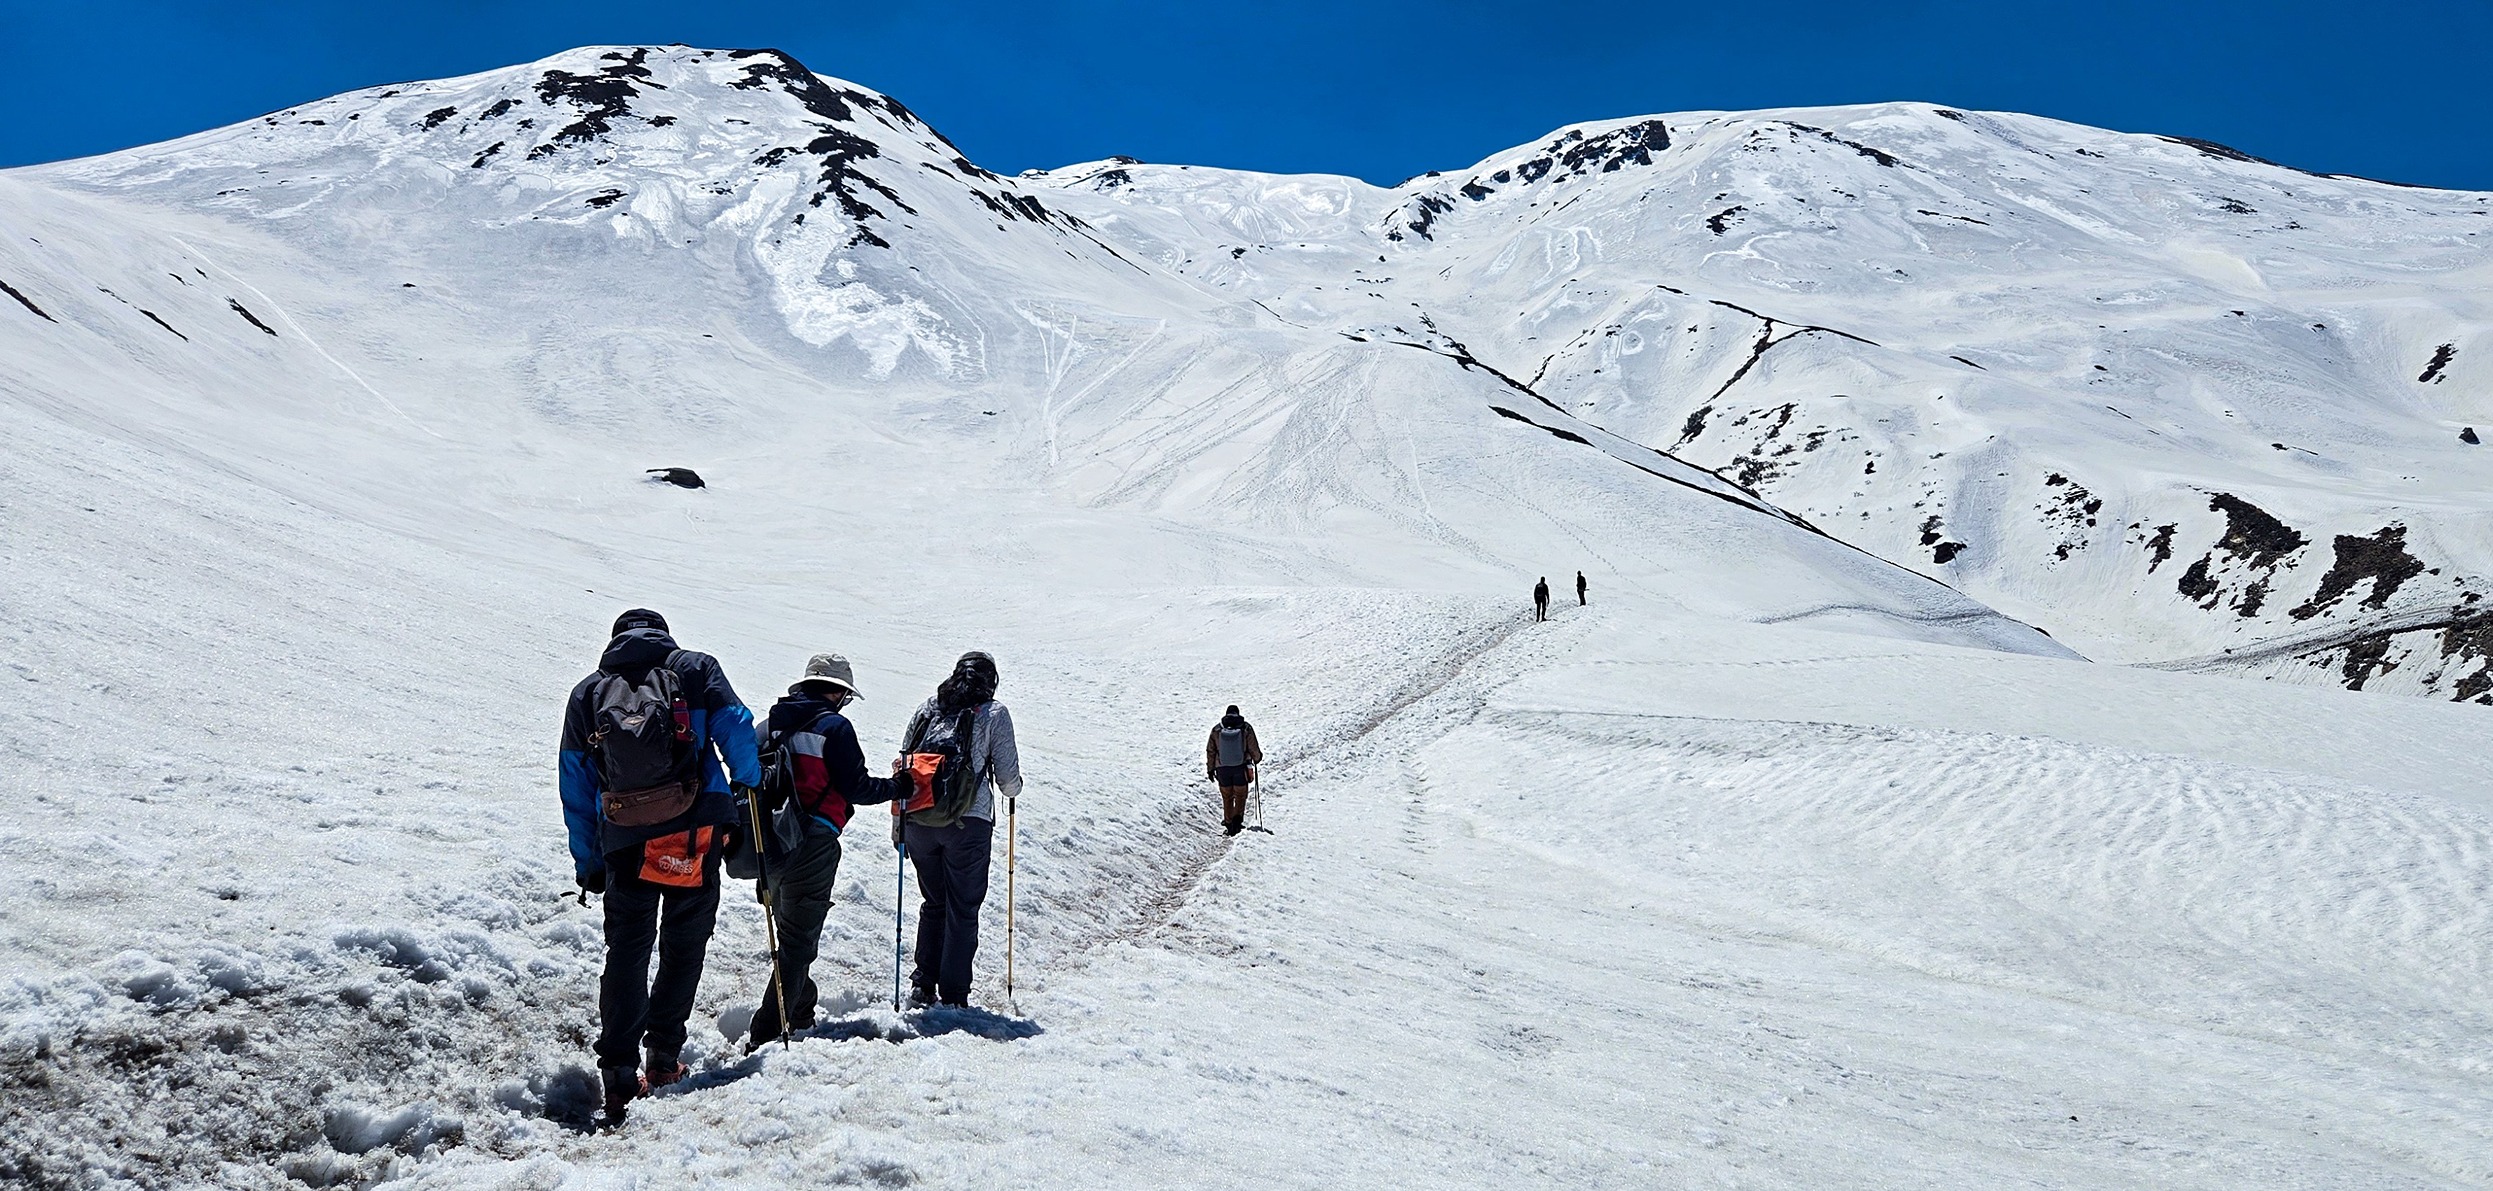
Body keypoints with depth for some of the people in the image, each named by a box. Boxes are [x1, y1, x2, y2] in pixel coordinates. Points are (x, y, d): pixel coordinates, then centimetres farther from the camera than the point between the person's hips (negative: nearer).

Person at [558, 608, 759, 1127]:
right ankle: (664, 1058, 15)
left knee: (626, 951, 9)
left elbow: (576, 788, 15)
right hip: (696, 831, -2)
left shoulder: (587, 693, 15)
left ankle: (619, 1075, 1)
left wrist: (587, 864, 19)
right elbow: (735, 730, -6)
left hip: (625, 844, 2)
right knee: (683, 945, 13)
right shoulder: (696, 669, 8)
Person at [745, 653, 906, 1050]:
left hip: (771, 844, 7)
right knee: (799, 939, -3)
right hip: (812, 846, -7)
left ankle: (801, 1014, 36)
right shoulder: (834, 727, -9)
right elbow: (855, 788, -11)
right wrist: (898, 786, 4)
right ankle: (767, 1034, -10)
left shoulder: (773, 723, 10)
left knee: (790, 928, 22)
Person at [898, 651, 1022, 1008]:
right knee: (962, 910, 5)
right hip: (968, 822, -4)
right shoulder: (994, 713, 2)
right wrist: (1012, 790, 24)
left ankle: (923, 984, 15)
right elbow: (1008, 777, 0)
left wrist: (898, 826, 19)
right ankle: (953, 996, 3)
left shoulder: (926, 710, 13)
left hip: (918, 821, 4)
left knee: (933, 904, 19)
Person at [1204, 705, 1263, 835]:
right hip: (1241, 768, -1)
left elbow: (1210, 751, 4)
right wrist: (1257, 758, 19)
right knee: (1240, 795, 10)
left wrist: (1210, 769, 14)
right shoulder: (1246, 728, -7)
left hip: (1222, 769, 1)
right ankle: (1238, 818, -9)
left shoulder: (1217, 730, -1)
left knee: (1227, 797, 13)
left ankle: (1229, 824, 12)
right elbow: (1253, 748, -2)